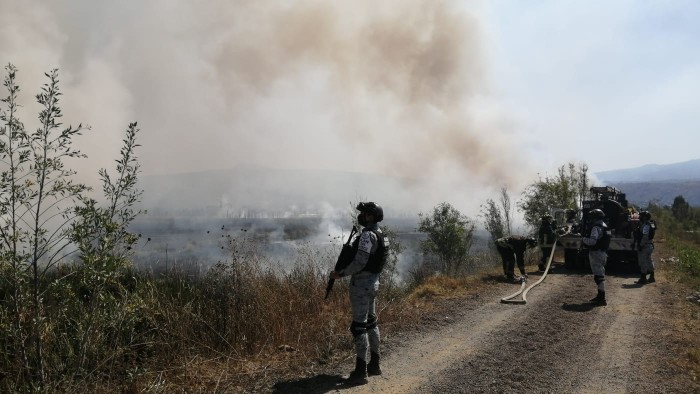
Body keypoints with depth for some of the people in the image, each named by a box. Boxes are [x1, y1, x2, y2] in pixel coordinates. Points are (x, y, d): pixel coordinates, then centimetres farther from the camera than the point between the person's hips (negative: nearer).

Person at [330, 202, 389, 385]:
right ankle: (374, 364, 26)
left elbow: (360, 262, -24)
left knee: (359, 326, -5)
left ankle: (361, 371, 0)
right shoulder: (380, 235, 10)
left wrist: (341, 273, -13)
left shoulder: (367, 235, -20)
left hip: (361, 284, -10)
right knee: (371, 322, 16)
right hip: (373, 282, 10)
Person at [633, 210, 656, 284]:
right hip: (649, 246, 11)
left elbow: (645, 237, -24)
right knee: (649, 261, 17)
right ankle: (651, 277, 25)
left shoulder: (645, 226, -18)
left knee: (643, 262, -5)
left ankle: (643, 278, -2)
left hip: (644, 247, -11)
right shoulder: (650, 224, 15)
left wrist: (640, 245, -22)